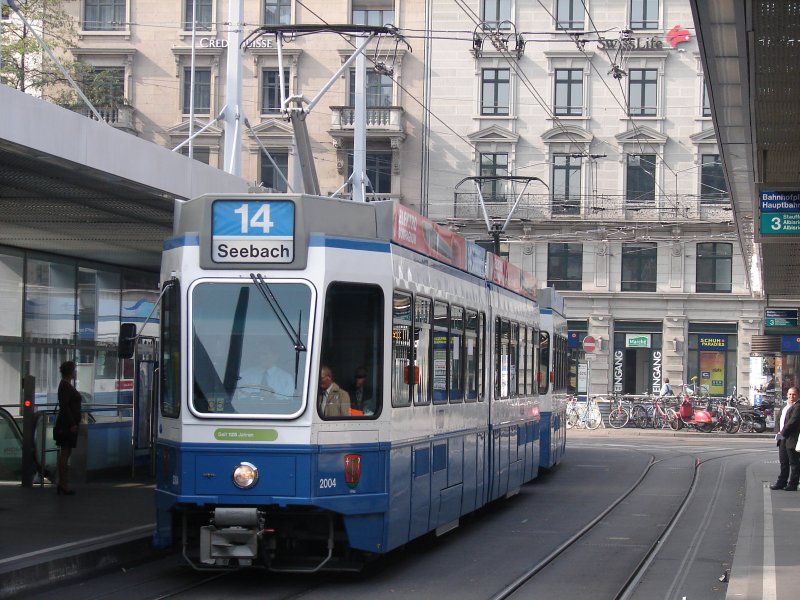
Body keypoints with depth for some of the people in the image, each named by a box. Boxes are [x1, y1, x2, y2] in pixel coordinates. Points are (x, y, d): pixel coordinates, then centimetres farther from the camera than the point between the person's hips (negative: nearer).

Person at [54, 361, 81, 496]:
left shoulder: (67, 385, 15)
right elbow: (64, 407, -21)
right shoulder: (65, 386, -15)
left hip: (68, 425, 10)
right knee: (65, 454, -7)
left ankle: (63, 484, 15)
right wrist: (72, 424, -22)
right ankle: (63, 485, -5)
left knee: (65, 454, 11)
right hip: (68, 425, -10)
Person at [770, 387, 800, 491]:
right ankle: (782, 482, 23)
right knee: (783, 462, 15)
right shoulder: (786, 407, 17)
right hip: (783, 438, 9)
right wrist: (780, 432, 10)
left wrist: (783, 432, -13)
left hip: (792, 439, -9)